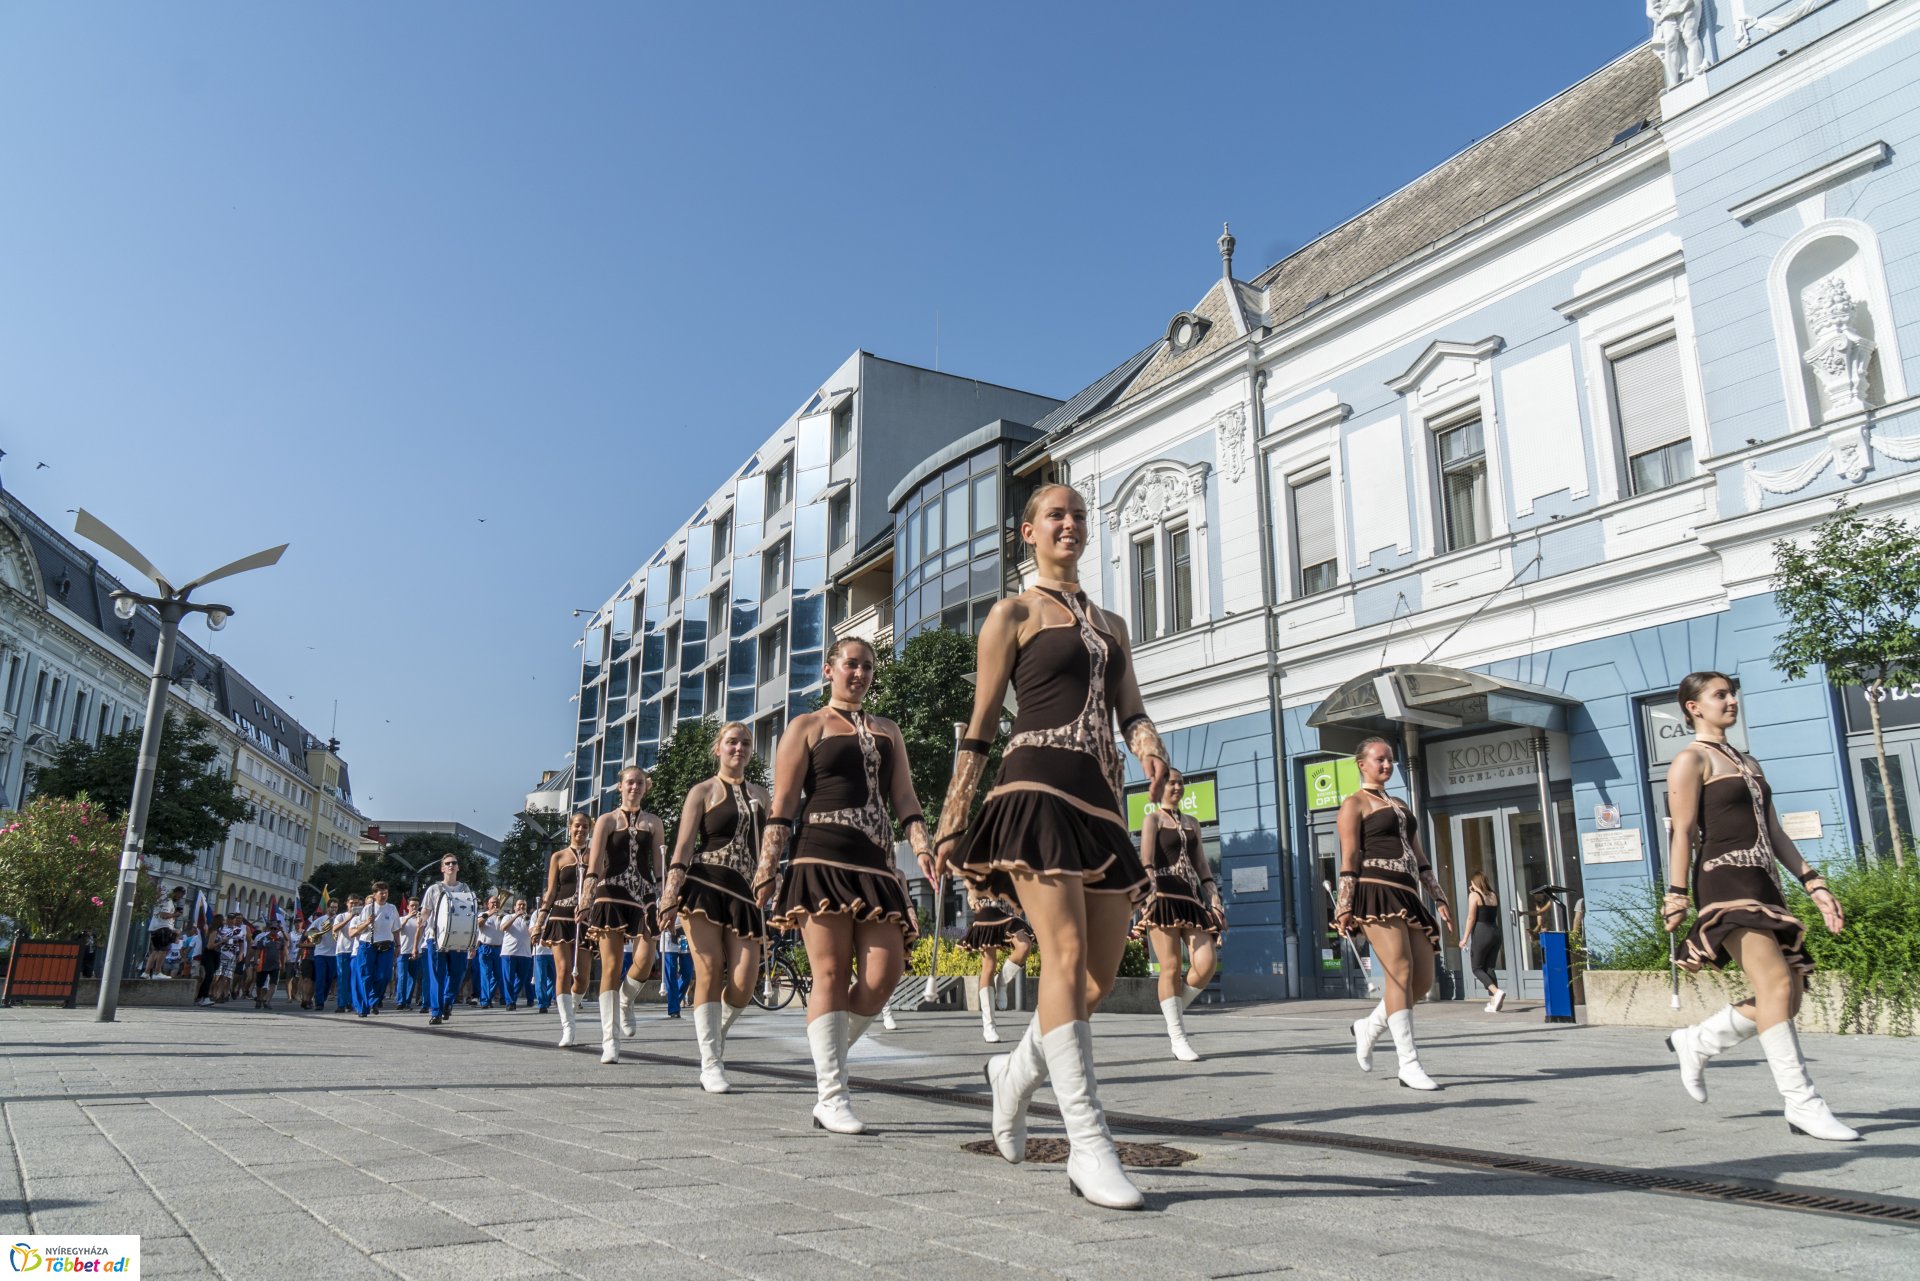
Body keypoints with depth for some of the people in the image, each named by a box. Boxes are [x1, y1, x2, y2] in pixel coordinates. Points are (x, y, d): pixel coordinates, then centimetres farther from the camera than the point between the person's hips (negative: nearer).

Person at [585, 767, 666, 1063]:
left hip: (643, 896, 2)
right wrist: (591, 879, -27)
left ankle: (625, 1002, 22)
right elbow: (596, 855, -7)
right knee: (612, 965, -6)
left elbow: (660, 865, 7)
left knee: (644, 960, -12)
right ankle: (610, 1040, -3)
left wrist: (663, 901, -3)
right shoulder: (607, 820, 7)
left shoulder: (654, 824, 13)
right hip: (611, 895, -2)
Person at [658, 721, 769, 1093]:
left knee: (743, 985, -7)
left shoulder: (760, 794, 19)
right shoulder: (703, 791, 6)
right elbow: (684, 844, -3)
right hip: (705, 886, -4)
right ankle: (711, 1063, 3)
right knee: (710, 972, -7)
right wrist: (671, 890, -14)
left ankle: (714, 1032, 22)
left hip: (744, 891, 4)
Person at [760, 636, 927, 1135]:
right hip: (822, 858, -4)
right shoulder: (807, 726, 11)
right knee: (832, 974, -7)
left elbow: (904, 797, 15)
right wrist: (766, 869, -5)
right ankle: (832, 1098, -2)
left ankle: (830, 1052, 14)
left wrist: (922, 845, -3)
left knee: (885, 972, -8)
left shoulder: (887, 731, 23)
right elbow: (783, 804, 4)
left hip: (876, 863, 4)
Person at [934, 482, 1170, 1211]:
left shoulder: (1111, 624, 24)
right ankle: (1088, 1147, -13)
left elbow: (1130, 710, 14)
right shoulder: (1014, 615, 7)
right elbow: (980, 725, 4)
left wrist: (1151, 749, -10)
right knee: (1067, 959, -16)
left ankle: (1015, 1072, 29)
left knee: (1102, 974, 5)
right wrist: (951, 821, 0)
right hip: (1038, 789, -6)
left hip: (1101, 799, 6)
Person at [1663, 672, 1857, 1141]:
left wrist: (1814, 884, 11)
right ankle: (1802, 1103, -16)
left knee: (1788, 996, 4)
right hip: (1724, 882, -9)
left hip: (1764, 884, 9)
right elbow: (1683, 834, -9)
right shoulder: (1691, 760, -1)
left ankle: (1696, 1042, 19)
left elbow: (1774, 832, 21)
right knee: (1776, 983, -19)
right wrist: (1676, 899, -14)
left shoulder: (1748, 763, 23)